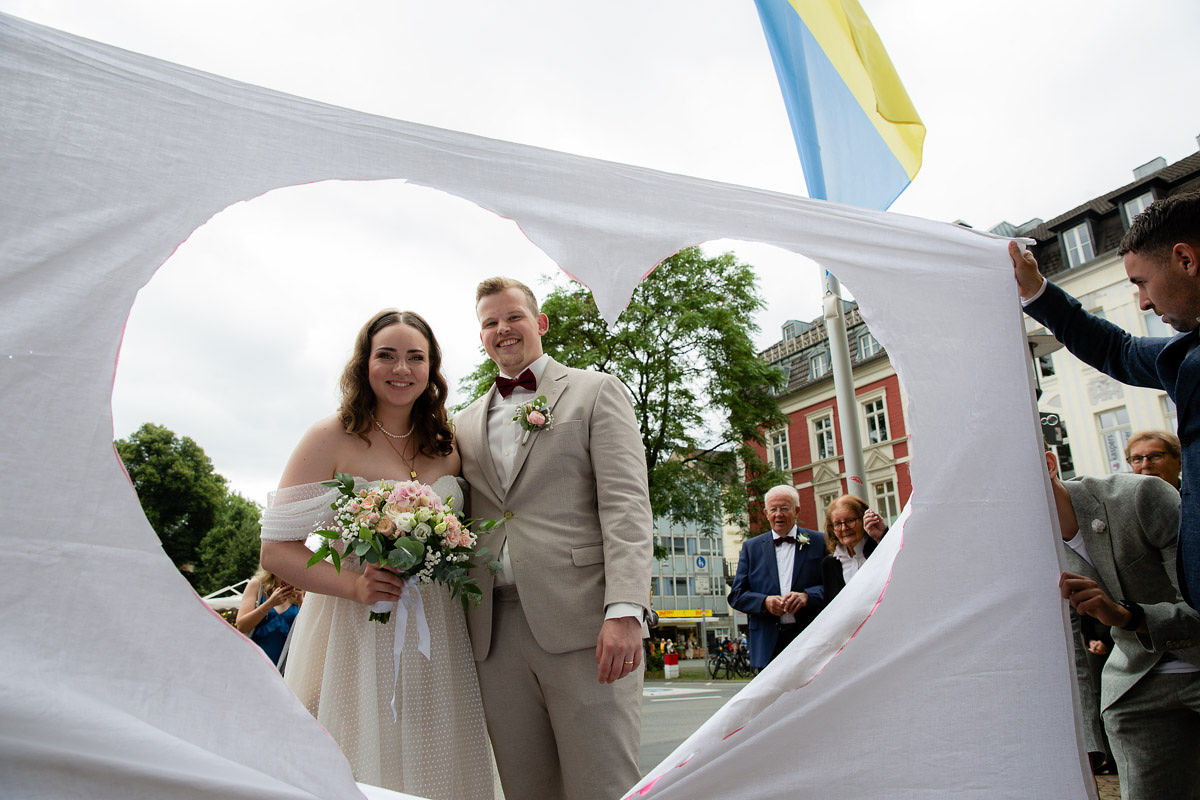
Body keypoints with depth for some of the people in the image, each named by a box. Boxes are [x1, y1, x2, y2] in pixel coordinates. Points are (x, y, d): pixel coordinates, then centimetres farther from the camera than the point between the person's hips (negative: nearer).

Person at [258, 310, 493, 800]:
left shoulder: (446, 449, 7)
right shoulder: (330, 439, -7)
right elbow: (276, 549, -8)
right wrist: (352, 584, -22)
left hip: (436, 641, 4)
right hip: (355, 636, -4)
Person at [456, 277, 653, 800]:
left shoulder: (597, 392, 7)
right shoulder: (465, 424, 20)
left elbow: (626, 505, -4)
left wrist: (625, 610, -16)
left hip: (582, 625, -4)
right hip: (494, 634, 4)